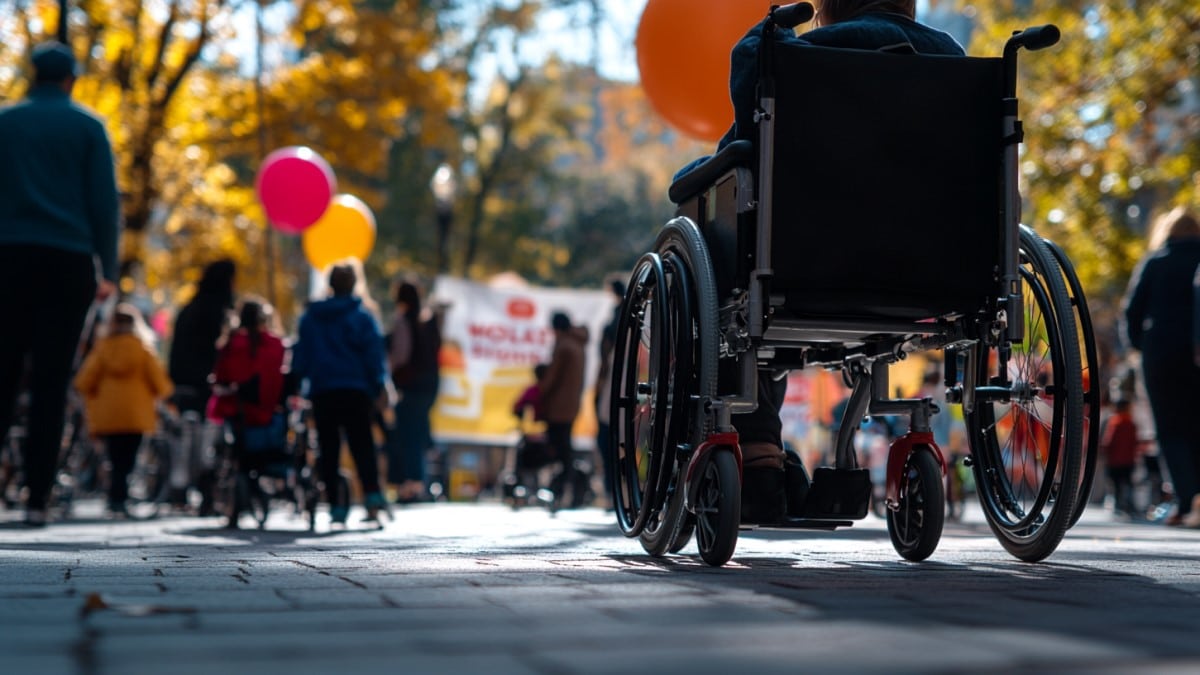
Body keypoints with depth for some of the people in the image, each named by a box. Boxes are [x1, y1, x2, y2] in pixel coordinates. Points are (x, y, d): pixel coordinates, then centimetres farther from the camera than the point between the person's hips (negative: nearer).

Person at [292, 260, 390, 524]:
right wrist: (378, 388, 3)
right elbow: (375, 355, -3)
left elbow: (300, 356, 9)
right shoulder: (361, 316, -1)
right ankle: (372, 495, -18)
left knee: (328, 450, 6)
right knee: (362, 445, 0)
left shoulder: (310, 317, 8)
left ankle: (335, 505, 3)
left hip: (322, 393, 2)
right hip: (355, 391, -2)